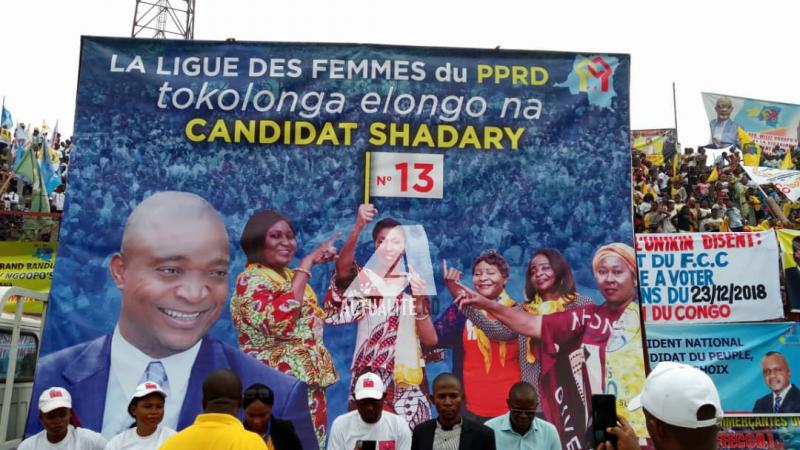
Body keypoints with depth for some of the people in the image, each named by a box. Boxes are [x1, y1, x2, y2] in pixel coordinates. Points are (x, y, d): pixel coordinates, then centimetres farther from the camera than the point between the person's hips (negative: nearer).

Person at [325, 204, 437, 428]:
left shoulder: (415, 284, 7)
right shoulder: (364, 279, 0)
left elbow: (430, 340, 0)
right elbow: (342, 268, -26)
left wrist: (419, 302, -15)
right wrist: (357, 229, -41)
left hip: (407, 376, 2)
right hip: (369, 375, -2)